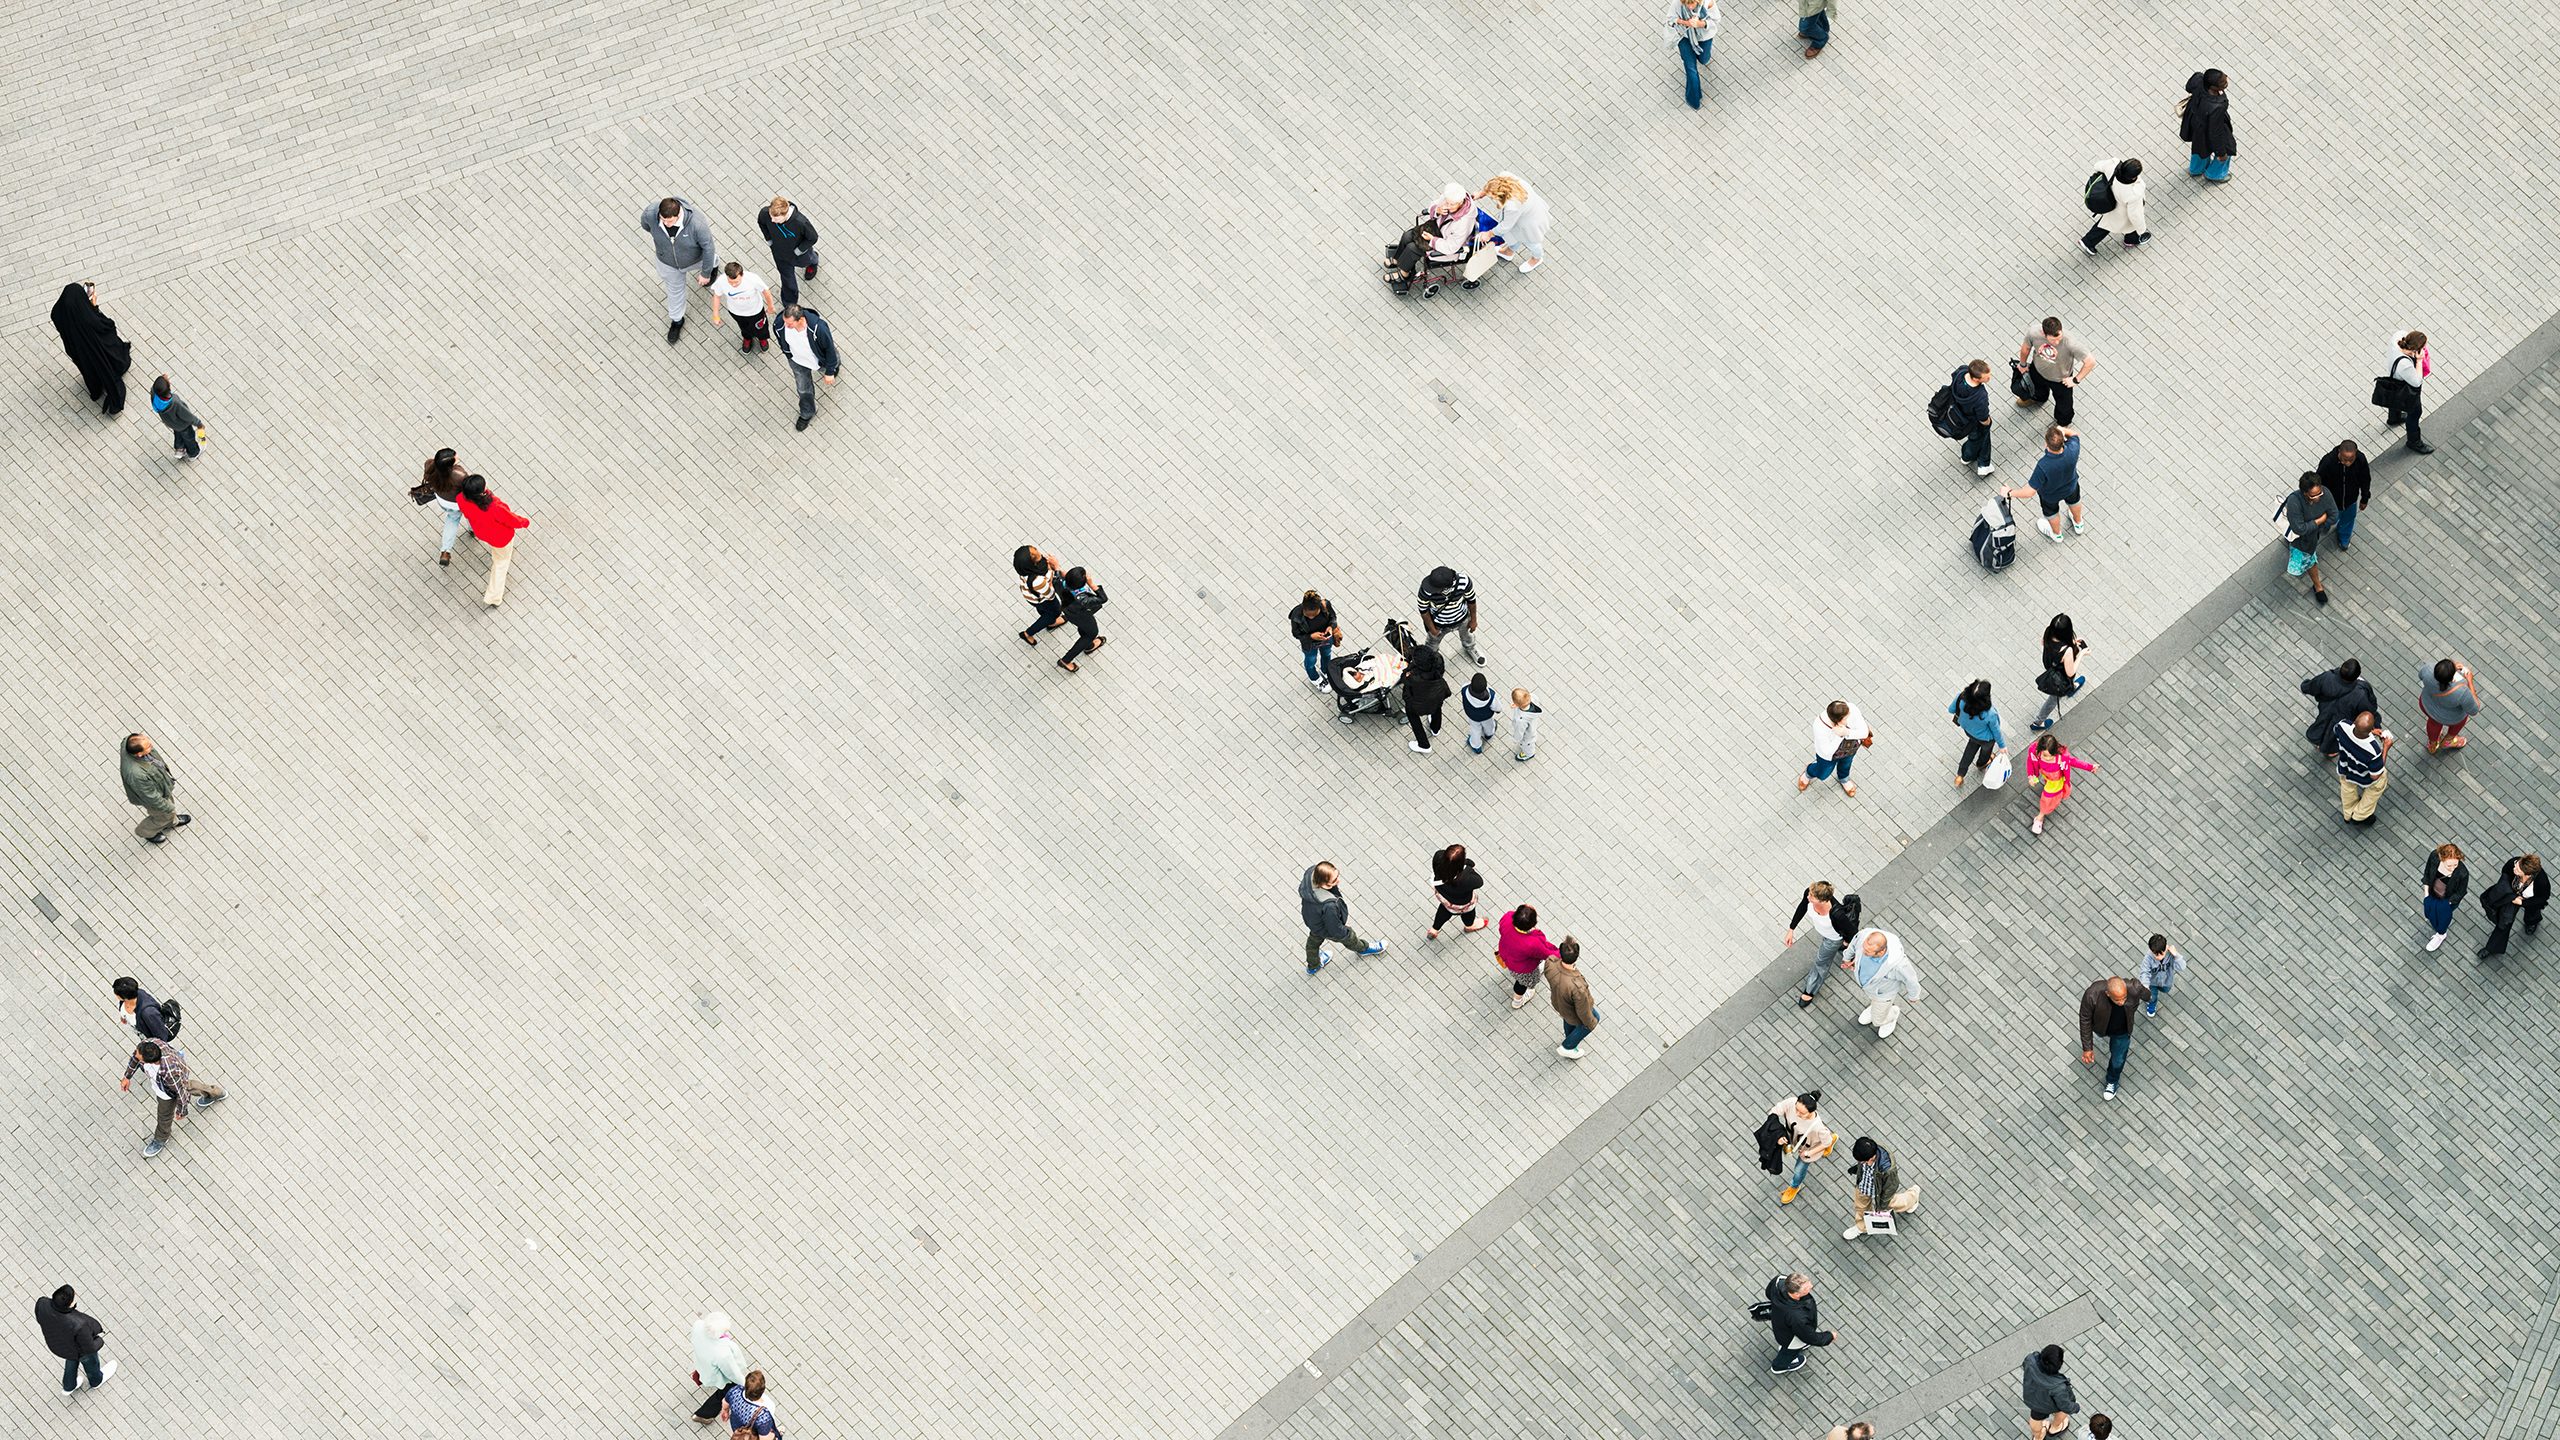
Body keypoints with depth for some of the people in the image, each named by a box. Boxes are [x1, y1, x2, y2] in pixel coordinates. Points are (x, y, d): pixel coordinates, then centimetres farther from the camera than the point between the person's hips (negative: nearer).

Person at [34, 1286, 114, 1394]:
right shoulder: (78, 1325, -43)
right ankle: (96, 1379, 61)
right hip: (78, 1348, -3)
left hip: (56, 1342, 3)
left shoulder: (42, 1304, -34)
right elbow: (89, 1347, -25)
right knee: (89, 1360, 30)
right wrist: (100, 1341, -4)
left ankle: (69, 1386, 58)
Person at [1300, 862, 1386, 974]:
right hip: (1324, 929, -6)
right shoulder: (1329, 906, -50)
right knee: (1349, 938, 28)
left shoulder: (1311, 873, -33)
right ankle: (1363, 948, 63)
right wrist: (1346, 932, -7)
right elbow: (1335, 929, -30)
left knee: (1314, 940, 36)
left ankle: (1313, 966, 66)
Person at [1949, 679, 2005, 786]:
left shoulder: (1961, 698, -39)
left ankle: (1960, 776, 49)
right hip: (1985, 738, -4)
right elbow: (1996, 731, -23)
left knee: (1973, 743, 37)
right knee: (1986, 748, 33)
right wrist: (2002, 745, -2)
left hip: (1968, 729, 4)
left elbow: (1951, 710, -15)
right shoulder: (1989, 715, -44)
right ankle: (1982, 764, 68)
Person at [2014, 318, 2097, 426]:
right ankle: (2037, 398, 75)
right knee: (2037, 389, 37)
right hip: (2038, 370, 3)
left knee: (2063, 403, 24)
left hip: (2060, 380, -3)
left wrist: (2076, 380, -24)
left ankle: (2063, 423, 59)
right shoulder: (2034, 333, -37)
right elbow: (2025, 348, -12)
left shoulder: (2070, 344, -46)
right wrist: (2023, 364, 7)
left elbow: (2090, 362, -35)